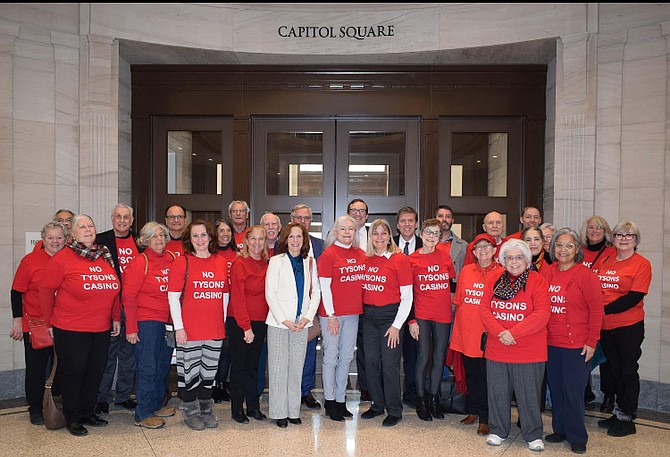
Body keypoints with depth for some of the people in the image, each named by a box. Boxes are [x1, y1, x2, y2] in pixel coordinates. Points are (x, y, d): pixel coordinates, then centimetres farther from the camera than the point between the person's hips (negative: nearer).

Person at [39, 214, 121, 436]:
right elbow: (46, 290, -3)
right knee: (73, 372, 6)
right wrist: (50, 322, 0)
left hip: (102, 329, 5)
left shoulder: (105, 257, 8)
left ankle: (87, 412, 32)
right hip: (70, 329, -5)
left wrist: (116, 318, 13)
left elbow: (114, 289, 14)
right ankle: (72, 419, 22)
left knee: (95, 371, 14)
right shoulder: (62, 258, -7)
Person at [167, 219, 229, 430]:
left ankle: (206, 410, 29)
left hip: (215, 329, 4)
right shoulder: (181, 262, -5)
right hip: (189, 330, -4)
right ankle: (190, 411, 23)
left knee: (209, 370, 13)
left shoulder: (221, 262, 8)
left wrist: (223, 321, 11)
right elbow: (173, 297, -7)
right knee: (189, 370, 5)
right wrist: (178, 326, -11)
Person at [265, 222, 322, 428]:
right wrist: (283, 320, -11)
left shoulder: (310, 262, 10)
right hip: (279, 322, -3)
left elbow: (316, 292, 8)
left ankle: (293, 411, 17)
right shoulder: (276, 261, 1)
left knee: (297, 368, 6)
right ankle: (279, 413, 12)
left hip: (302, 323, 3)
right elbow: (270, 293, -4)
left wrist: (307, 317, -5)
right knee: (278, 368, 1)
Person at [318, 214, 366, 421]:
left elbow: (365, 282, 16)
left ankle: (341, 400, 22)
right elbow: (324, 286, -10)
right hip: (332, 313, -5)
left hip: (353, 313, 5)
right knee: (331, 357, 2)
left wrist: (364, 308, 8)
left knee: (346, 357, 11)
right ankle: (329, 401, 15)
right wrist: (331, 315, -12)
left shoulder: (361, 254, 8)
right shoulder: (328, 254, -7)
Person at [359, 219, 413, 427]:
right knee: (371, 362, 10)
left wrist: (397, 325, -10)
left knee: (389, 364, -1)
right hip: (369, 316, 5)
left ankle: (394, 410, 15)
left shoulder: (400, 260, -7)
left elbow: (407, 297, -7)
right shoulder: (366, 260, 6)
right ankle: (377, 405, 27)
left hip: (390, 314, -5)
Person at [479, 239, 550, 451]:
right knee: (497, 392, 12)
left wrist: (514, 333, -20)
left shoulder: (537, 280, -6)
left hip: (528, 351, -3)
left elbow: (542, 314, -15)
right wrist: (499, 332, -16)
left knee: (529, 393, 7)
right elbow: (484, 308, 1)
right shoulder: (495, 280, 7)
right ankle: (498, 430, 28)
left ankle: (533, 435, 25)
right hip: (496, 349, 4)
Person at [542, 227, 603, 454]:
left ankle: (577, 437, 18)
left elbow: (596, 310, -8)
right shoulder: (546, 273, 4)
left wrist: (591, 342, -9)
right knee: (555, 389, 13)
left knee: (573, 392, 2)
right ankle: (560, 430, 29)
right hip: (550, 343, 4)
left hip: (576, 345, -4)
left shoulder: (585, 275, -8)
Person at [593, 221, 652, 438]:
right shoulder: (604, 260, 7)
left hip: (629, 326, -5)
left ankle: (627, 418, 18)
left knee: (628, 371, 5)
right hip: (605, 326, 5)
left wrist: (604, 310, -19)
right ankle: (618, 413, 30)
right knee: (614, 370, 16)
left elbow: (634, 298, -16)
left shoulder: (642, 264, -8)